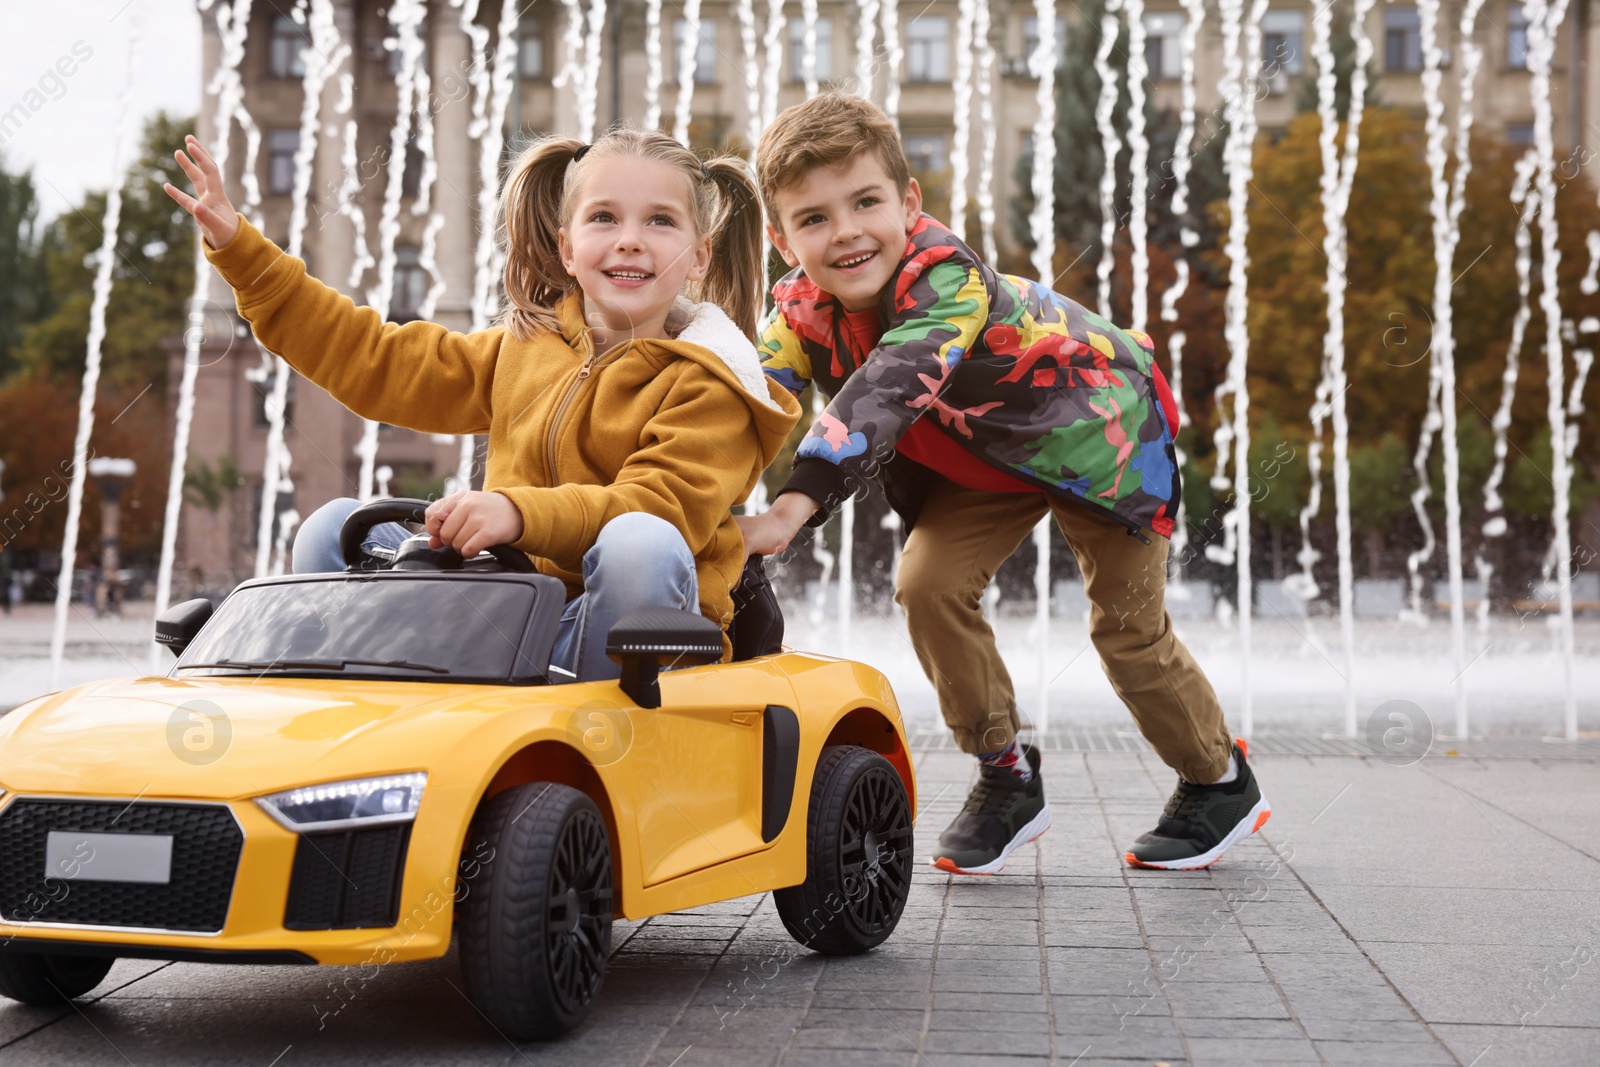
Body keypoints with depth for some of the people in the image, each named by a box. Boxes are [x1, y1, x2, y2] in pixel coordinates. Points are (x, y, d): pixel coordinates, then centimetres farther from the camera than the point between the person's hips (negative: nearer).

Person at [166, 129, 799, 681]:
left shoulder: (706, 383, -4)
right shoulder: (524, 348, 16)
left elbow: (663, 508, -20)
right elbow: (375, 362, 21)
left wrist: (520, 512, -36)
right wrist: (238, 247, 20)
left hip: (624, 626, -5)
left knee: (639, 543, -37)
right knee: (335, 530, -5)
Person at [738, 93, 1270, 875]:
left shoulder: (948, 281, -41)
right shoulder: (802, 308, -19)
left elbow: (886, 391, -56)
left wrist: (797, 504, -68)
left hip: (1099, 431, -6)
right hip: (989, 455, 6)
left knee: (1128, 629, 2)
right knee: (930, 586, -12)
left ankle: (1221, 782, 28)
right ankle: (1006, 780, 6)